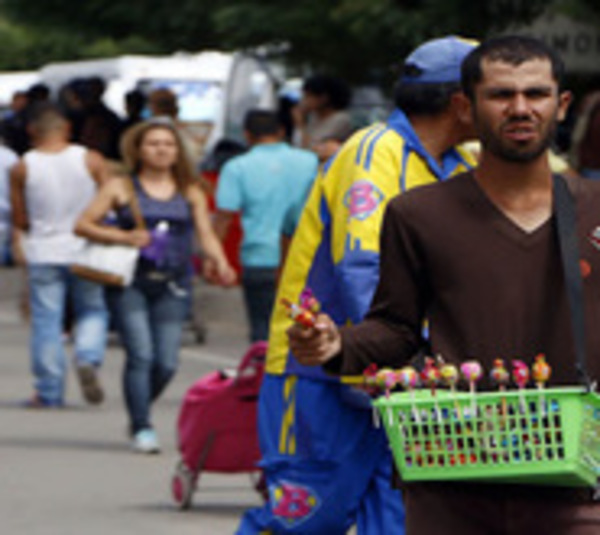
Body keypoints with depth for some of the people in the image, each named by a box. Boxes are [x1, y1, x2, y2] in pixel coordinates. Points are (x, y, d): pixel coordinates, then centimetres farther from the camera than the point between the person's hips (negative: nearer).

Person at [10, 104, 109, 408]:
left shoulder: (22, 168, -6)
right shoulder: (91, 160, -6)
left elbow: (19, 220, -1)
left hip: (43, 253, 0)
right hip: (84, 250, 0)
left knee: (46, 322, 6)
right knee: (92, 311, 15)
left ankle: (49, 393, 8)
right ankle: (88, 358, -11)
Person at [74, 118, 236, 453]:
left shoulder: (190, 193, 12)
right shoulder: (122, 189, 5)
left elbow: (206, 234, 6)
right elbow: (84, 224, 4)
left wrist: (220, 263, -13)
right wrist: (123, 237, -10)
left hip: (173, 286, 2)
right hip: (131, 283, -2)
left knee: (167, 363, -2)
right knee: (141, 355, -14)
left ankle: (140, 412, 25)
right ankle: (142, 428, -5)